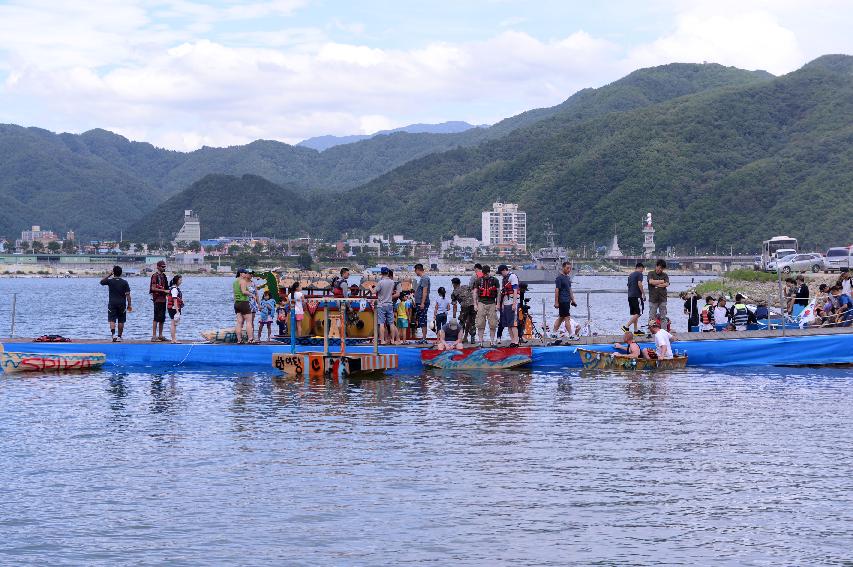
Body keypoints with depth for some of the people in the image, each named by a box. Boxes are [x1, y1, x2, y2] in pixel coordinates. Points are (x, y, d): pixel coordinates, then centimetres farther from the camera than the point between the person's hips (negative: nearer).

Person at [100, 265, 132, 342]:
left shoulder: (110, 281, -5)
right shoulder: (125, 282, -3)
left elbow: (102, 282, 16)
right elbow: (128, 294, -5)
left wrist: (108, 274, 17)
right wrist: (129, 305, 0)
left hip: (112, 303, -1)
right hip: (122, 304, 1)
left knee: (112, 320, -2)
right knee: (121, 321, 9)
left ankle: (113, 334, -23)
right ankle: (119, 336, 13)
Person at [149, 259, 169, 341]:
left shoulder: (163, 276, 16)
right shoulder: (155, 276, -9)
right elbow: (153, 288, -16)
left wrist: (167, 293, 11)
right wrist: (164, 291, -18)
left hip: (163, 299, 8)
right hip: (157, 299, -8)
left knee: (162, 319, 10)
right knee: (156, 318, -9)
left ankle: (160, 335, 15)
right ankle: (154, 336, -8)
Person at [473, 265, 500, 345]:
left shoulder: (494, 280, 4)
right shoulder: (479, 280, 8)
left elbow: (499, 292, 7)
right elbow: (475, 292, 12)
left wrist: (497, 304, 1)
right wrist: (475, 304, 6)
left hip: (492, 303, -1)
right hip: (481, 303, 1)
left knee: (493, 324, -1)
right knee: (480, 324, -2)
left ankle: (492, 341, 8)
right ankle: (480, 341, 2)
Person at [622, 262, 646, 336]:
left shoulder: (630, 275, 19)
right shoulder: (639, 274, -5)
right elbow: (639, 284, -16)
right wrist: (643, 293, -10)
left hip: (630, 296, 9)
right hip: (636, 296, -9)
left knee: (634, 314, 10)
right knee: (637, 313, -9)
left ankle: (636, 330, 10)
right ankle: (626, 326, -17)